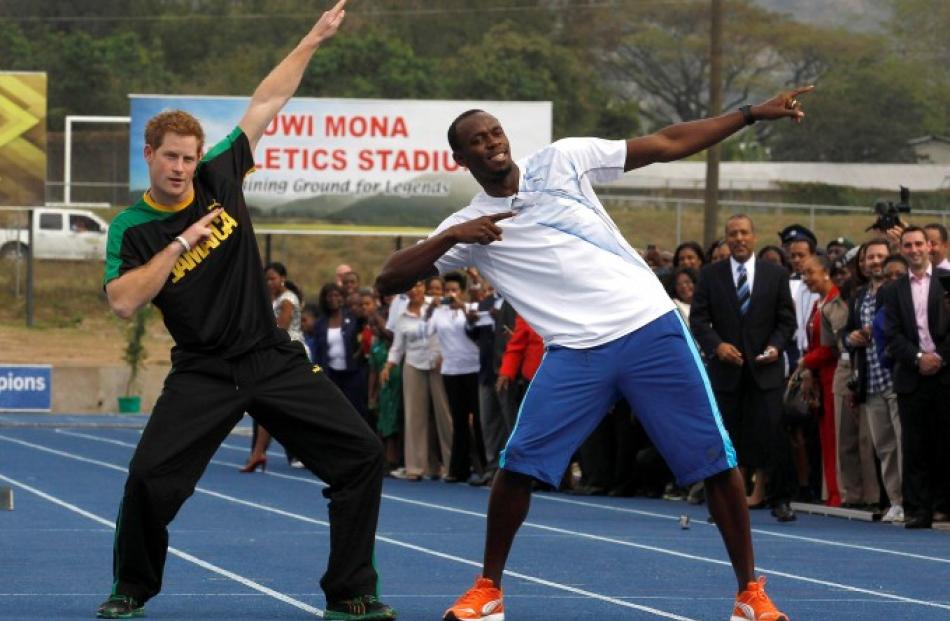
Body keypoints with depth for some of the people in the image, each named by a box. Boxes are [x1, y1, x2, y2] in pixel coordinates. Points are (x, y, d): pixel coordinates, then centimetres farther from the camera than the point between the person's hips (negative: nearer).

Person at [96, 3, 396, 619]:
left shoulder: (219, 178, 2)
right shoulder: (132, 228, -4)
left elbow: (266, 104, 7)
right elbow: (123, 302, -19)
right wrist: (179, 244, -22)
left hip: (274, 359, 3)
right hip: (203, 375, -3)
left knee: (362, 456, -7)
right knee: (150, 476, -19)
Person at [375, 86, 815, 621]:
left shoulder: (563, 160, 5)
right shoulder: (467, 226, 6)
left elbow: (669, 145, 8)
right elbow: (389, 280, 0)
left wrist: (753, 113, 4)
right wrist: (451, 238, -15)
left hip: (651, 326, 0)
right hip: (576, 352, 0)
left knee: (715, 460, -3)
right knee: (519, 464, -10)